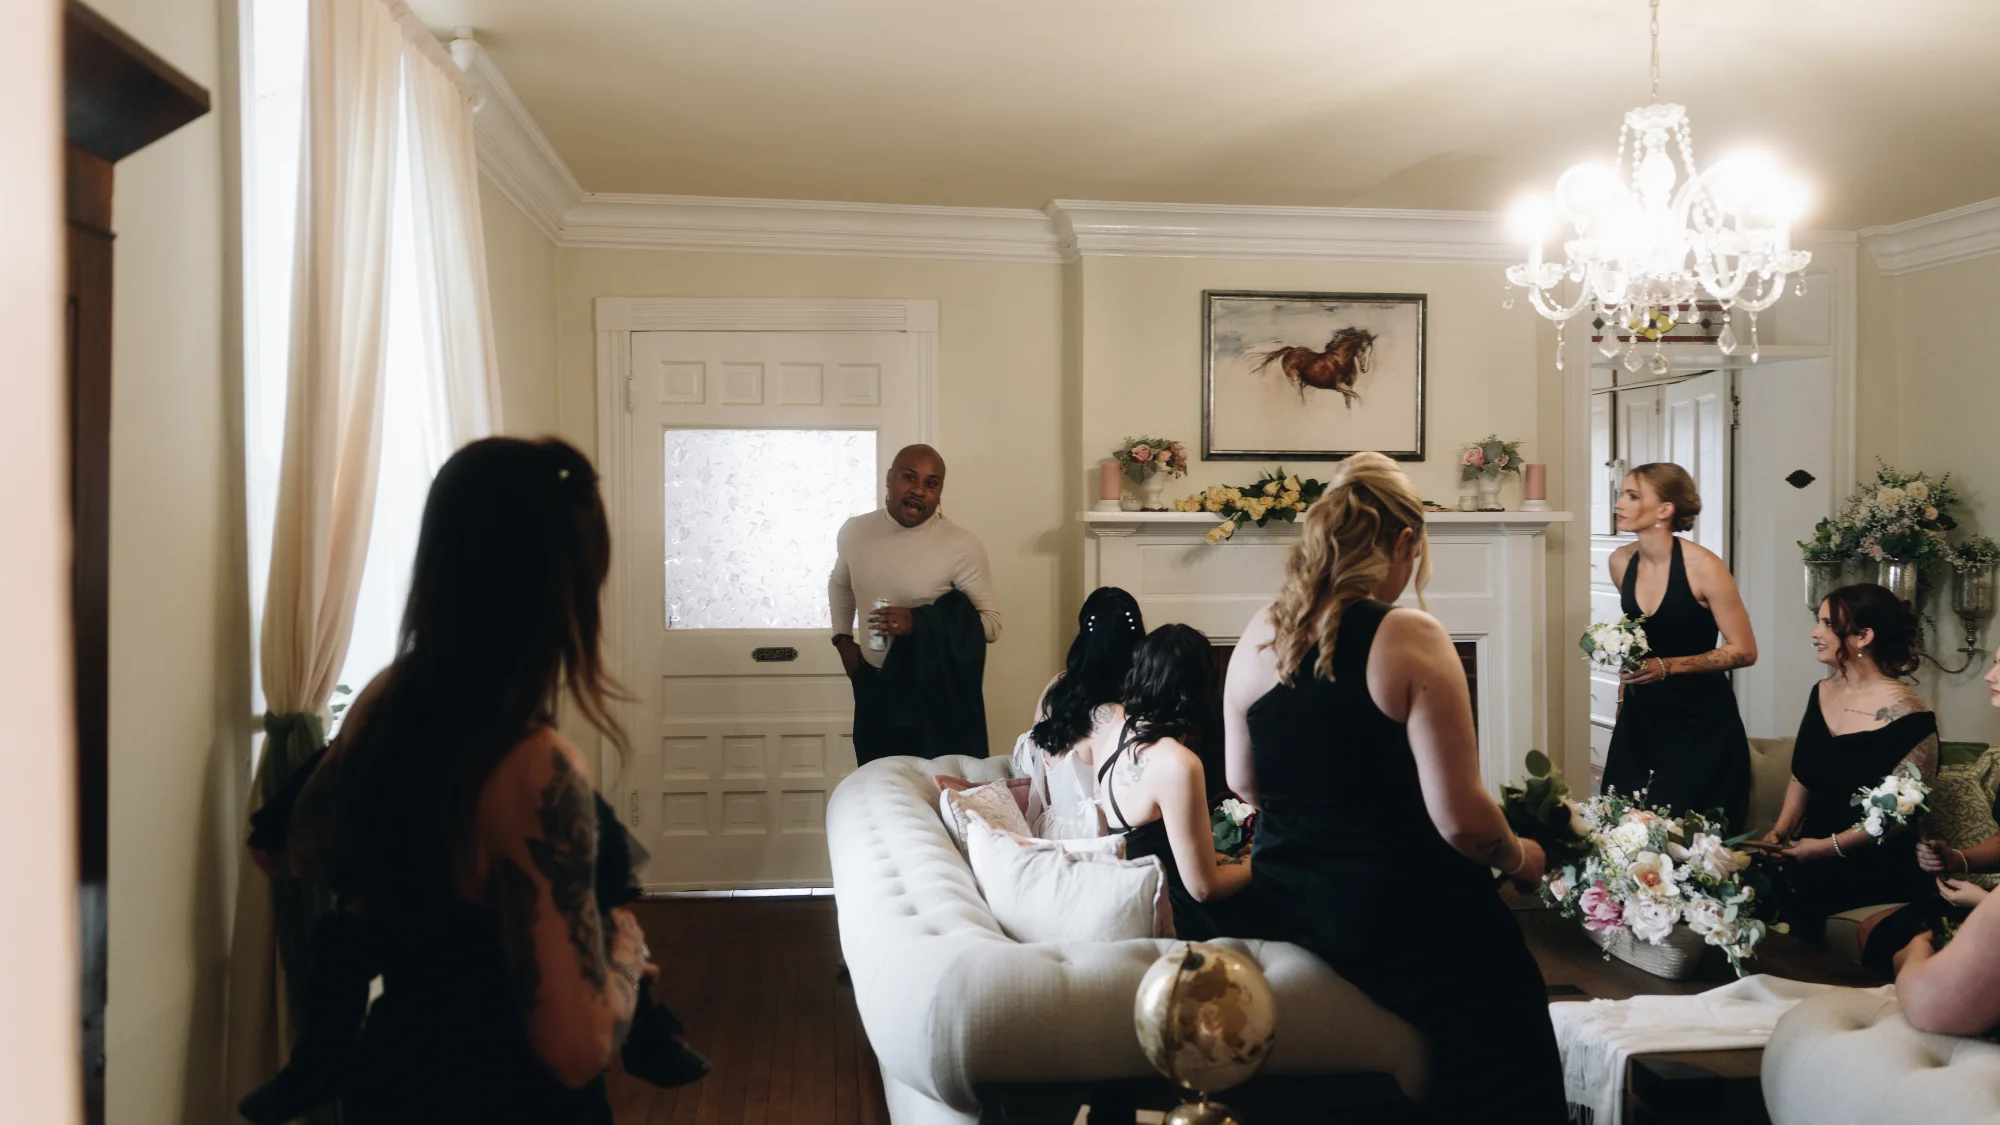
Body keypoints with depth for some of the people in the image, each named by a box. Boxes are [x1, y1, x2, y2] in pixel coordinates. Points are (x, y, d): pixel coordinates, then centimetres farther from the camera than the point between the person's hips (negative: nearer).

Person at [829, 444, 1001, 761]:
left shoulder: (962, 546, -16)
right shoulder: (854, 531, -1)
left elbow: (991, 623, -14)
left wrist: (919, 622, -25)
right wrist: (842, 639, 7)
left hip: (938, 691, -4)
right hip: (873, 684, 4)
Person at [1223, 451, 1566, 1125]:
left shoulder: (1259, 636, 0)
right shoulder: (1411, 640, -17)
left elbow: (1242, 783, 11)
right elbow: (1459, 817, -19)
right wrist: (1519, 858, 2)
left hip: (1287, 899, 6)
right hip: (1396, 909, -6)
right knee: (1511, 1041, 18)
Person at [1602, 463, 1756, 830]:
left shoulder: (1703, 567, -18)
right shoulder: (1620, 562, -1)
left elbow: (1744, 651, -14)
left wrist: (1666, 666, -22)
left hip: (1702, 720, -5)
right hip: (1642, 715, 5)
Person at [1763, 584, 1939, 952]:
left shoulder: (1906, 715, -14)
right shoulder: (1822, 692, 8)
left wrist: (1830, 847, -17)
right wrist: (1782, 828, 0)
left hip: (1877, 865, -6)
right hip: (1814, 852, 6)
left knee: (1786, 896, -25)